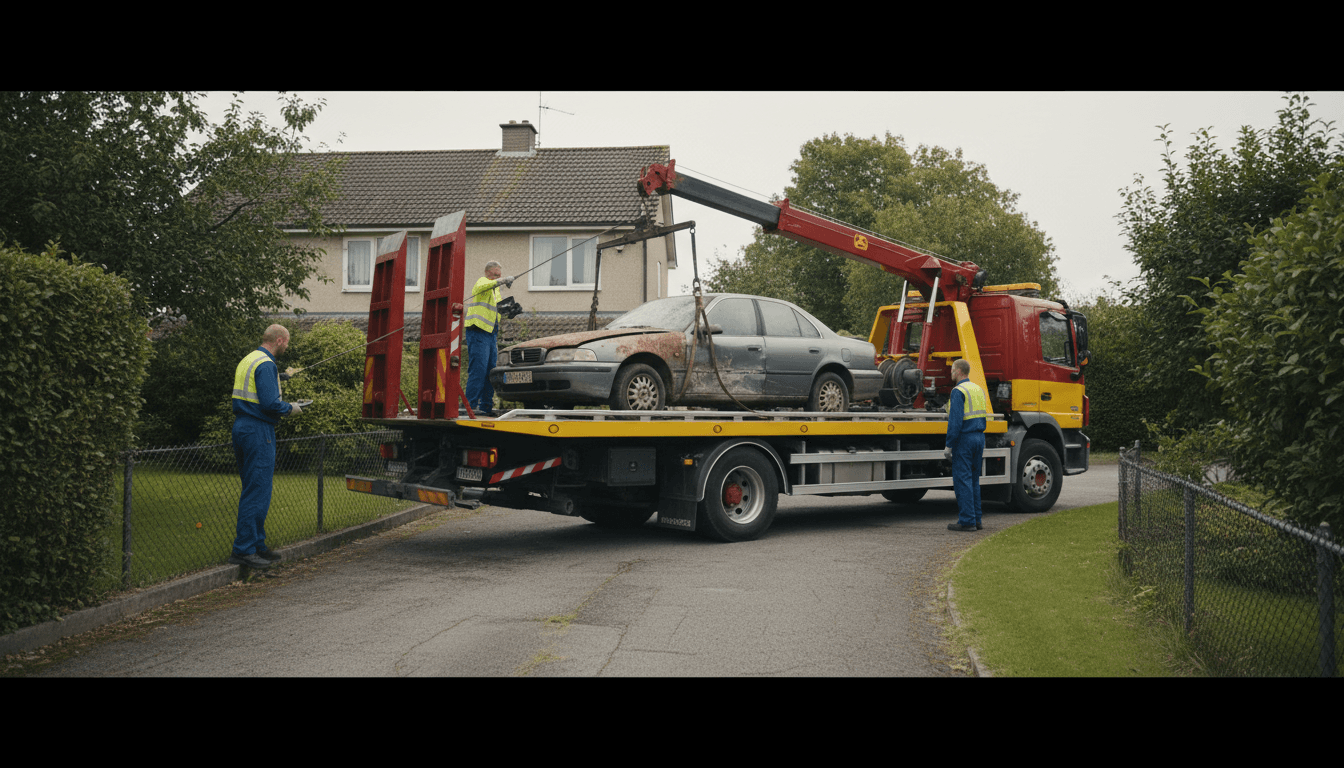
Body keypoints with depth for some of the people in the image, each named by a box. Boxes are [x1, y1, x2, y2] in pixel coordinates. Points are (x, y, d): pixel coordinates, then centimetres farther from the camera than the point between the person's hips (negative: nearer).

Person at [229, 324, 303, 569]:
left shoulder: (247, 360, 16)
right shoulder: (266, 365, -15)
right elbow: (270, 403, -22)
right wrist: (290, 409, -5)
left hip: (242, 427, 10)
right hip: (258, 431, -10)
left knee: (252, 490, 15)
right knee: (257, 493, -7)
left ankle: (256, 544, 21)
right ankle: (243, 550, -5)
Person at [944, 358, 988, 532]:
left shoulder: (959, 391, -13)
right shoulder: (978, 389, 14)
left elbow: (955, 420, -19)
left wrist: (949, 445, -15)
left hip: (964, 439, -8)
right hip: (979, 437, 9)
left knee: (962, 479, -5)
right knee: (973, 480, 13)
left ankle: (967, 521, -5)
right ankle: (976, 520, 15)